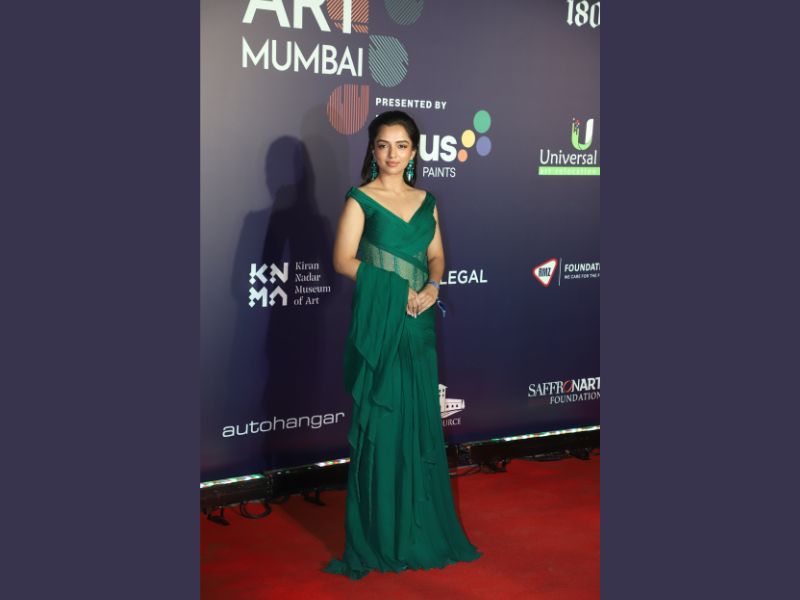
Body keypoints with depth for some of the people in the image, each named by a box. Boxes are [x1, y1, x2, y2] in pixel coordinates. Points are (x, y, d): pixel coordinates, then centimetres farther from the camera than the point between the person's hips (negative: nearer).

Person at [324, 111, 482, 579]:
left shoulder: (426, 202, 12)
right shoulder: (360, 200, -3)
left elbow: (436, 255, 14)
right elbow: (344, 260, -9)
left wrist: (432, 286, -7)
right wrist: (396, 286, -14)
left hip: (419, 322, 5)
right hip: (378, 321, -5)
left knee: (421, 421, 9)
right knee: (381, 422, -2)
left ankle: (421, 525, 23)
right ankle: (380, 535, 9)